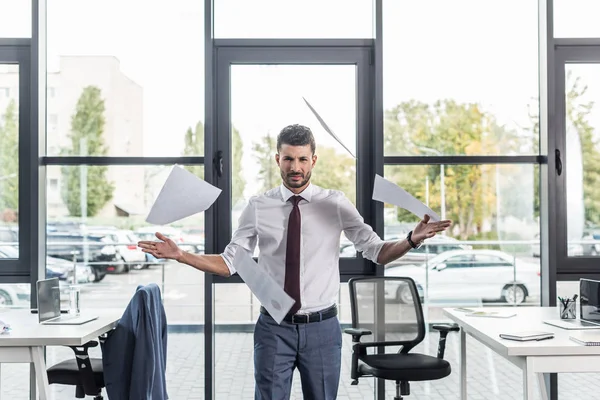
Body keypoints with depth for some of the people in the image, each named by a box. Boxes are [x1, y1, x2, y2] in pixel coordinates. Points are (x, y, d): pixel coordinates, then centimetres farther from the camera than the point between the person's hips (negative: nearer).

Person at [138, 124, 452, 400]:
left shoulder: (336, 204, -2)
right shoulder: (258, 207, -1)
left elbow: (377, 252, -5)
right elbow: (229, 263, 1)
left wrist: (412, 240, -24)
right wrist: (179, 255, -11)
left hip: (322, 328, 0)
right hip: (274, 327, 0)